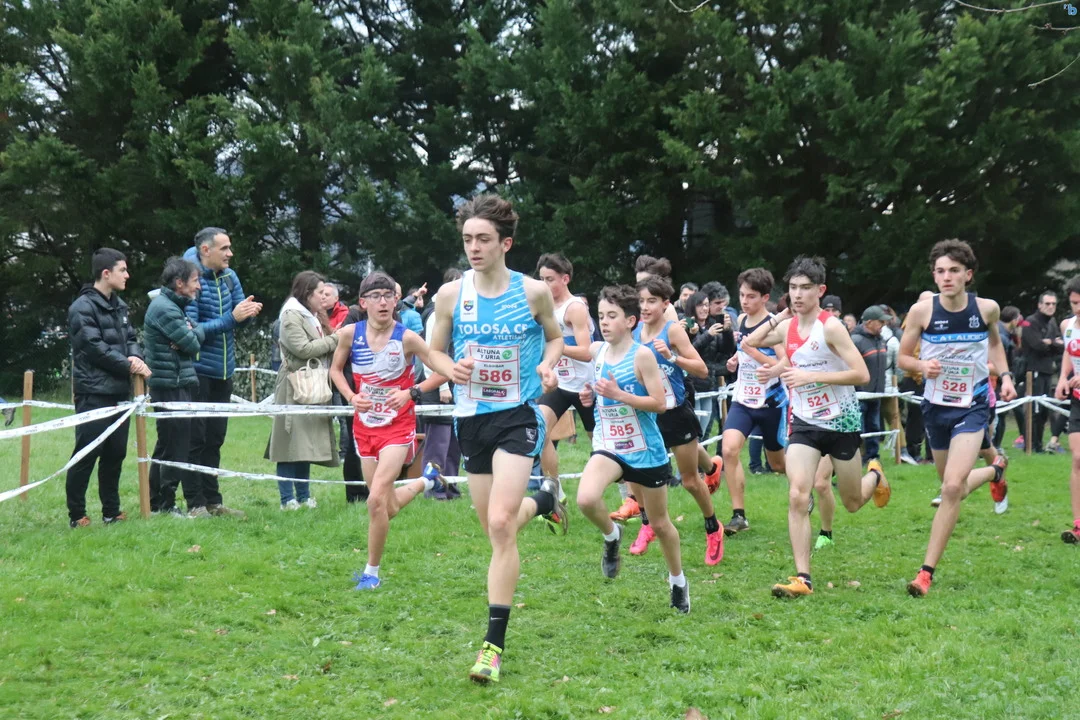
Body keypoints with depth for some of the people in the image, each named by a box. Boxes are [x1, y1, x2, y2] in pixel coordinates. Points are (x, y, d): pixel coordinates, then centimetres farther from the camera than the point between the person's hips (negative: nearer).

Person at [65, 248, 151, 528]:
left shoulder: (119, 305, 15)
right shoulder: (83, 308, -10)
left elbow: (130, 339, 15)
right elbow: (95, 348, -16)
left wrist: (135, 357, -8)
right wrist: (128, 365, -12)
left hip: (120, 391, 8)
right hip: (94, 393, -8)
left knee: (115, 453, 11)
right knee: (87, 454, -5)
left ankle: (111, 511, 20)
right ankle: (76, 515, 2)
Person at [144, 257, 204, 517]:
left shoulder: (173, 306, 17)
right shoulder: (165, 309, -16)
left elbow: (199, 334, 10)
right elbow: (192, 344, -17)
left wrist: (190, 332, -10)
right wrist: (191, 336, 4)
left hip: (177, 383, 10)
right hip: (171, 386, -10)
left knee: (166, 445, 14)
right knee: (175, 445, -5)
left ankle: (156, 502, 21)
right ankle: (166, 504, 0)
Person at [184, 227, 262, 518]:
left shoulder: (229, 276, 7)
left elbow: (240, 319, 7)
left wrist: (248, 311, -16)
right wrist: (231, 318, -24)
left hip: (224, 371, 7)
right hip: (198, 370, -7)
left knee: (214, 439, 14)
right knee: (196, 439, -2)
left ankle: (213, 501, 21)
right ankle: (196, 503, 2)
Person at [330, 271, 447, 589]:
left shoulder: (406, 338, -14)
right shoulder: (351, 333, -5)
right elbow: (336, 369, 12)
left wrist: (412, 392, -20)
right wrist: (351, 397, -6)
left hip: (398, 426, -4)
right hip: (365, 427, 4)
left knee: (376, 499, -18)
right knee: (389, 508, 11)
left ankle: (372, 572, -2)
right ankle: (424, 482, 45)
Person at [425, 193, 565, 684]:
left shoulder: (533, 292, -5)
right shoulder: (451, 295, -1)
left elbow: (555, 336, 12)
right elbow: (435, 351, 10)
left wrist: (547, 365, -9)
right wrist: (450, 368, -13)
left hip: (518, 416, -4)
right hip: (472, 418, 4)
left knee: (500, 524, -18)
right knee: (495, 527, 13)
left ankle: (494, 644, -12)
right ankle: (545, 498, 50)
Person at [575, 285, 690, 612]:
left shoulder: (642, 355, -14)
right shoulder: (596, 351, 1)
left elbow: (659, 403, -18)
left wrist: (618, 394, -26)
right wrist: (591, 395, 0)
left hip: (645, 451, -3)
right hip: (607, 447, 3)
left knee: (659, 523, 11)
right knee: (586, 499, -27)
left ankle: (678, 581, 35)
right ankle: (611, 536, 6)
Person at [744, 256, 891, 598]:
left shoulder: (831, 326, -17)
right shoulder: (787, 327, 1)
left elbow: (861, 374, -22)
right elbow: (749, 343, 18)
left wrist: (810, 376, -27)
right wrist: (778, 316, 5)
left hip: (841, 420, -4)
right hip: (805, 422, 4)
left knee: (853, 503, 12)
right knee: (797, 497, -15)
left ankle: (875, 475, 48)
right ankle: (802, 578, -13)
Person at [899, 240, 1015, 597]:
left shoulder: (986, 308, -7)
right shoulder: (922, 310, -11)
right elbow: (903, 356, -1)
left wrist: (1005, 376, 2)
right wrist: (922, 365, -22)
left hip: (973, 406, -2)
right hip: (936, 406, 2)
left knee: (953, 487, -18)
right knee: (953, 486, 18)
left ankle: (926, 572, -12)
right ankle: (995, 470, 53)